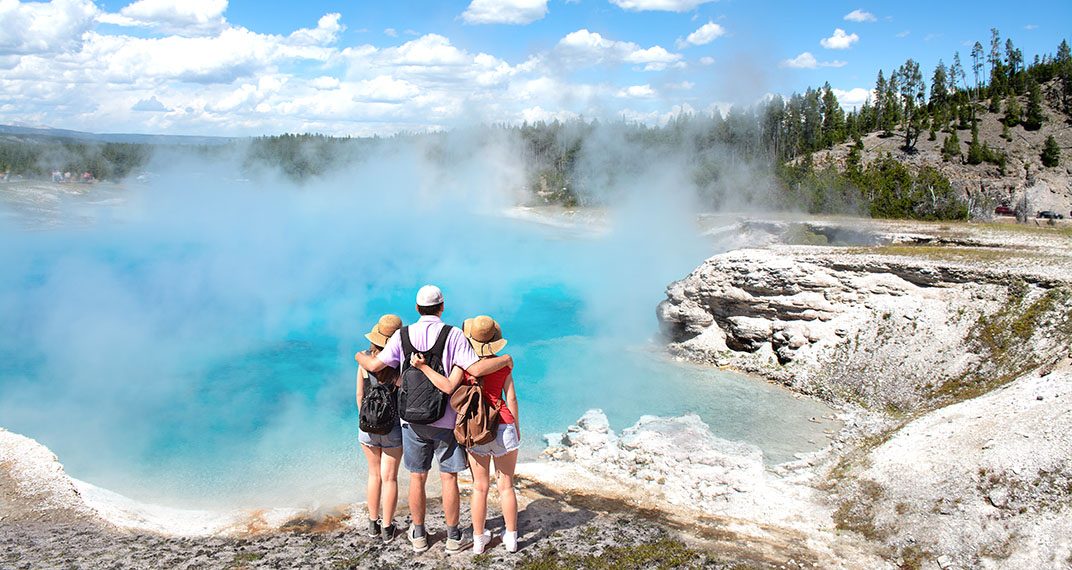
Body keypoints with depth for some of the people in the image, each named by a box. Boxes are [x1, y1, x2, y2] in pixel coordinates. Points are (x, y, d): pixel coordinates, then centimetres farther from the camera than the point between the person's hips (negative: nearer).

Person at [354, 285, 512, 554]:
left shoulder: (403, 335, -3)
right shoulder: (454, 335, -10)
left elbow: (374, 365, -2)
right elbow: (476, 369, -18)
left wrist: (360, 356, 21)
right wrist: (505, 359, -2)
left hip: (414, 419, 2)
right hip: (446, 420, -2)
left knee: (417, 479, 13)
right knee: (449, 478, 8)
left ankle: (418, 535, 26)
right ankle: (453, 537, 17)